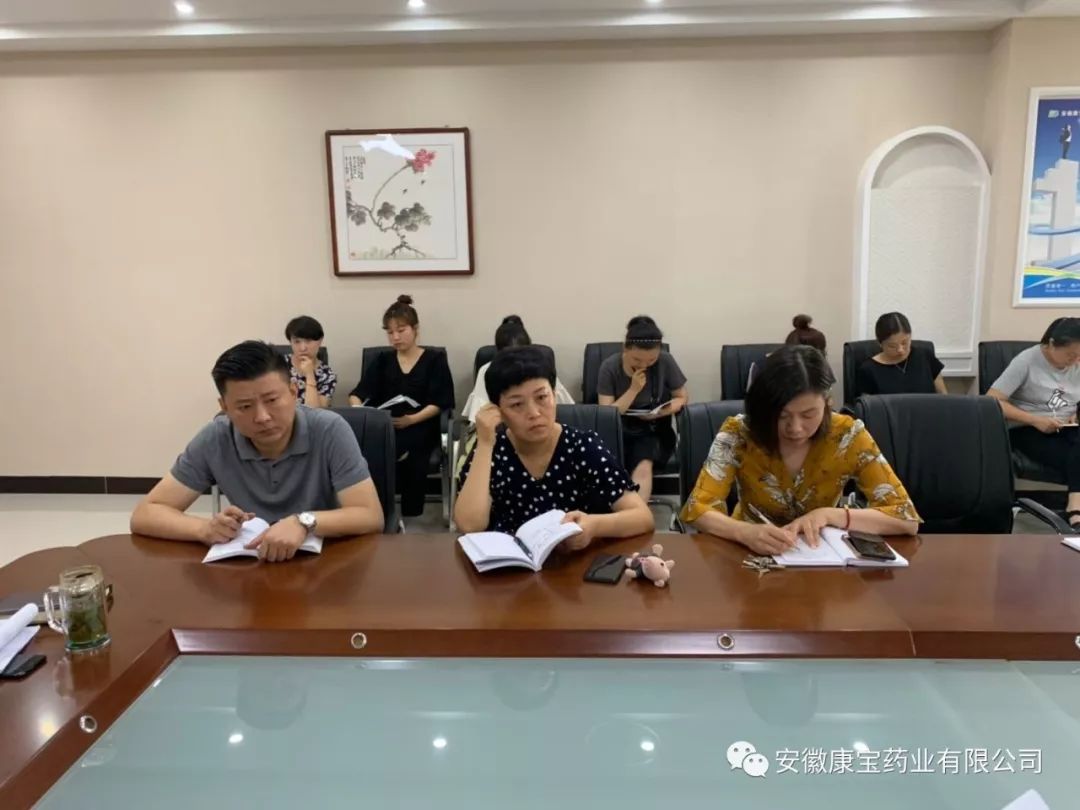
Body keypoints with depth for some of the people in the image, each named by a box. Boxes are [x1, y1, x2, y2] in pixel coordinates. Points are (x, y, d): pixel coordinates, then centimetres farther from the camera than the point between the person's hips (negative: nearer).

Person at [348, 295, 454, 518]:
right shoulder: (382, 360, 19)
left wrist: (413, 419, -17)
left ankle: (410, 517, -22)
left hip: (420, 427, -2)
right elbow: (358, 393, 10)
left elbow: (440, 402, -1)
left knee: (408, 454, -37)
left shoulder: (435, 360, 8)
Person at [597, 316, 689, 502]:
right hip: (620, 432, 0)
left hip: (653, 432, 0)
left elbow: (683, 398, 1)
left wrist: (658, 413, -19)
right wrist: (633, 390, -22)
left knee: (643, 467, -33)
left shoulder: (665, 361, -9)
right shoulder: (610, 367, -10)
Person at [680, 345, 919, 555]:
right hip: (751, 554, 0)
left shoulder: (848, 435, -13)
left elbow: (907, 518, -12)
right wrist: (747, 533, -37)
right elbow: (697, 510, -19)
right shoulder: (738, 434, -16)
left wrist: (829, 515, -26)